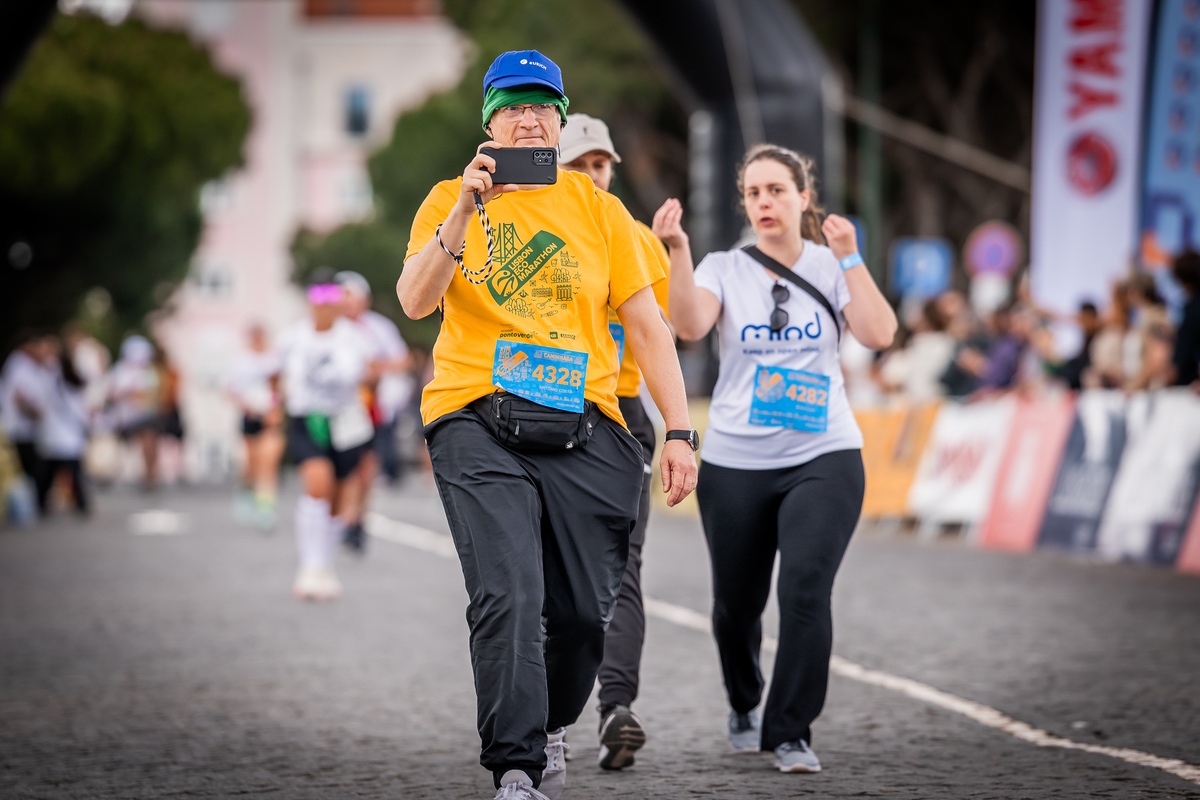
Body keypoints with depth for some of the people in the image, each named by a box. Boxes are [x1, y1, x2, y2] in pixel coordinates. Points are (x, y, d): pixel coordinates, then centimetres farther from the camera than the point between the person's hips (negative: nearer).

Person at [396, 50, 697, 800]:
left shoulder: (599, 210, 12)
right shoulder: (451, 202, 8)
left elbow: (647, 323, 10)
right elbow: (416, 302, -6)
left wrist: (679, 431, 3)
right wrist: (465, 213, -19)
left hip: (584, 429, 2)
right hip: (479, 423, -2)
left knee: (586, 611, 1)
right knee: (508, 596, -18)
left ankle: (550, 725, 29)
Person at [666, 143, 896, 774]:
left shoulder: (831, 268, 4)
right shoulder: (725, 269, 2)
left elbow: (879, 334, -10)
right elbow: (690, 325, -16)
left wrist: (848, 258, -15)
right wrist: (677, 251, -26)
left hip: (823, 457, -1)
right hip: (735, 462, 1)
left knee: (805, 588, -19)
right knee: (736, 605, 9)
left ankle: (790, 732, -7)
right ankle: (744, 707, 39)